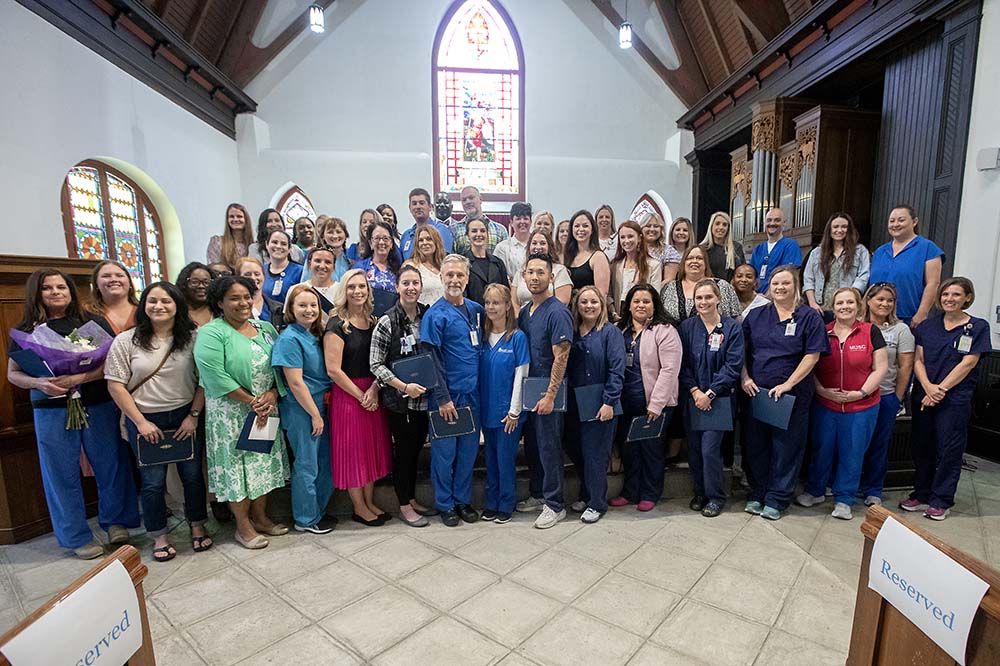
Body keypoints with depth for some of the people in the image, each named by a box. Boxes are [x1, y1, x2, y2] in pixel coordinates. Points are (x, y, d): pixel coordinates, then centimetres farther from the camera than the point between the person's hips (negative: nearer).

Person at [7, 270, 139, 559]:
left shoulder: (93, 323, 1)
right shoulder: (26, 330, 5)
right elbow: (13, 374, 7)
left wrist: (80, 377, -20)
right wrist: (39, 383, -14)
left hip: (98, 405, -1)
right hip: (51, 411, 1)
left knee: (110, 464, 7)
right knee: (62, 473, 9)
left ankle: (115, 521, 28)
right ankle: (77, 536, 25)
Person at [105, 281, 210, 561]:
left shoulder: (192, 338, -4)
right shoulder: (126, 341, -4)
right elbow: (115, 385, -5)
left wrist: (193, 416, -9)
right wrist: (141, 422, -9)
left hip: (186, 417, 0)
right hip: (145, 421, 0)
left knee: (192, 475, 11)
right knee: (152, 482, 9)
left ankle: (197, 526, 31)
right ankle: (159, 536, 29)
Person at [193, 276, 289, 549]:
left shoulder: (265, 328, 7)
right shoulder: (212, 333, -10)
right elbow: (215, 376, -20)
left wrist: (273, 394, -12)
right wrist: (252, 401, -17)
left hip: (266, 409, 5)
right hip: (231, 414, -5)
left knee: (264, 463, 13)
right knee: (237, 466, 5)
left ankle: (260, 516, 30)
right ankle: (243, 526, 21)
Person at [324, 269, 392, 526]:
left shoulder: (373, 322, 8)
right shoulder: (337, 325, -10)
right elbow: (333, 370, -15)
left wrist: (374, 389, -10)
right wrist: (360, 396, -13)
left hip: (373, 394, 6)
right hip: (347, 395, -6)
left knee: (373, 446, 13)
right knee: (352, 449, 5)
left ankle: (370, 502, 30)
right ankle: (359, 508, 22)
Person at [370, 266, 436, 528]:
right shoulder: (387, 321, -10)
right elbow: (375, 364, -9)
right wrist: (404, 386, -17)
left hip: (424, 396, 5)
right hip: (399, 399, -4)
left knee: (416, 448, 15)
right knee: (403, 450, 6)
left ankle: (412, 499, 32)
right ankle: (404, 506, 23)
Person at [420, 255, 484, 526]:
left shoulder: (476, 310, 6)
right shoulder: (435, 315, -10)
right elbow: (430, 360, -13)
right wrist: (442, 398, -15)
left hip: (473, 393, 5)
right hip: (447, 395, -5)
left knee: (469, 449, 14)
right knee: (445, 451, 7)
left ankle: (463, 500, 30)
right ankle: (445, 505, 24)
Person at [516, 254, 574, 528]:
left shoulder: (557, 312, -14)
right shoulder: (524, 311, 9)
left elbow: (561, 357, -18)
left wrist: (550, 396, -20)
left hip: (548, 391, -7)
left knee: (549, 447, 3)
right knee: (531, 445, 17)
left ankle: (554, 505, 19)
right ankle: (537, 494, 35)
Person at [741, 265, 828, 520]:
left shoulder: (809, 317, 0)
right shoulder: (755, 315, 9)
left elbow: (812, 356, -7)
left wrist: (788, 384, -14)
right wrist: (745, 378, -3)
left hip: (792, 395, -3)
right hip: (755, 392, 3)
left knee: (785, 448, 6)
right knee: (755, 445, 9)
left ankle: (776, 499, 20)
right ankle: (756, 494, 25)